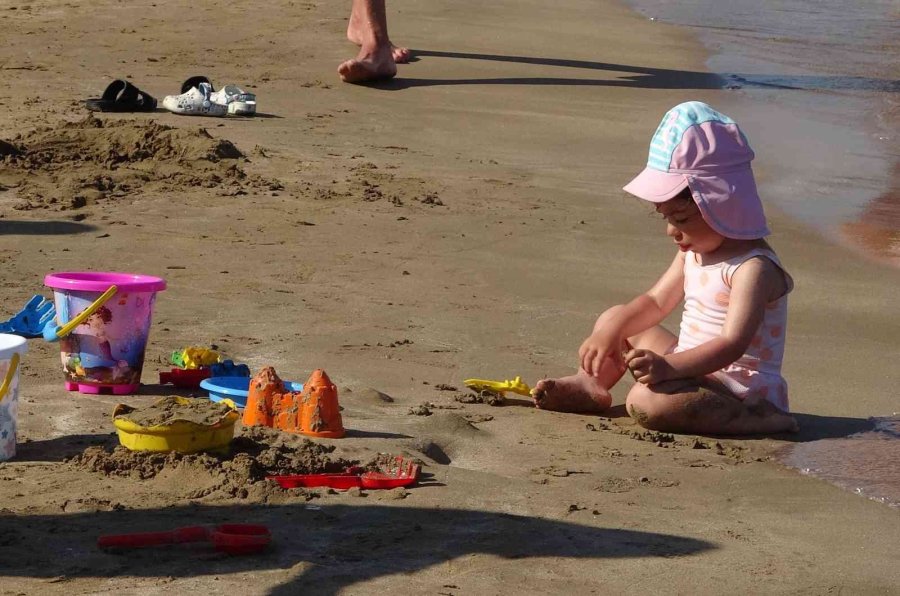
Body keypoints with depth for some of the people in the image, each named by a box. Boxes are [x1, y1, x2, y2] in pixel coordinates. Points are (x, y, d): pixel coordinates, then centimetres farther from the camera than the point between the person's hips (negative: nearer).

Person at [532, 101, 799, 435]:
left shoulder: (753, 268, -23)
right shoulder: (694, 250, 8)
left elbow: (732, 344, -32)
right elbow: (656, 302, 17)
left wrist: (670, 367, -45)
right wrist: (611, 328, -2)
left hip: (735, 388, -10)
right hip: (692, 368, 10)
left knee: (647, 402, -36)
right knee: (617, 320, 18)